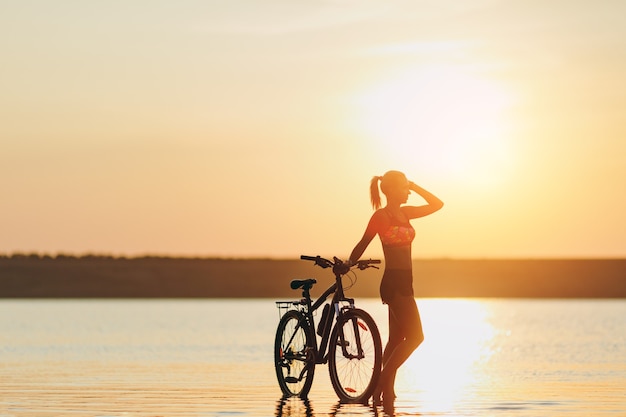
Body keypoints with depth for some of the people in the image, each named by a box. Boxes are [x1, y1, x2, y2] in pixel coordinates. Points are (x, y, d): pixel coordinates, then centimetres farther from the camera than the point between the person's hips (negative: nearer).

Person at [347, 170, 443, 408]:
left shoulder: (404, 213, 13)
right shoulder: (381, 216, -10)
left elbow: (437, 204, 16)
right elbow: (363, 243, -6)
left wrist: (414, 186, 9)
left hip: (403, 283, 9)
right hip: (394, 283, -9)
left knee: (396, 339, 9)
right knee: (415, 336, -12)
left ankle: (384, 392, 12)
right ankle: (383, 384, -8)